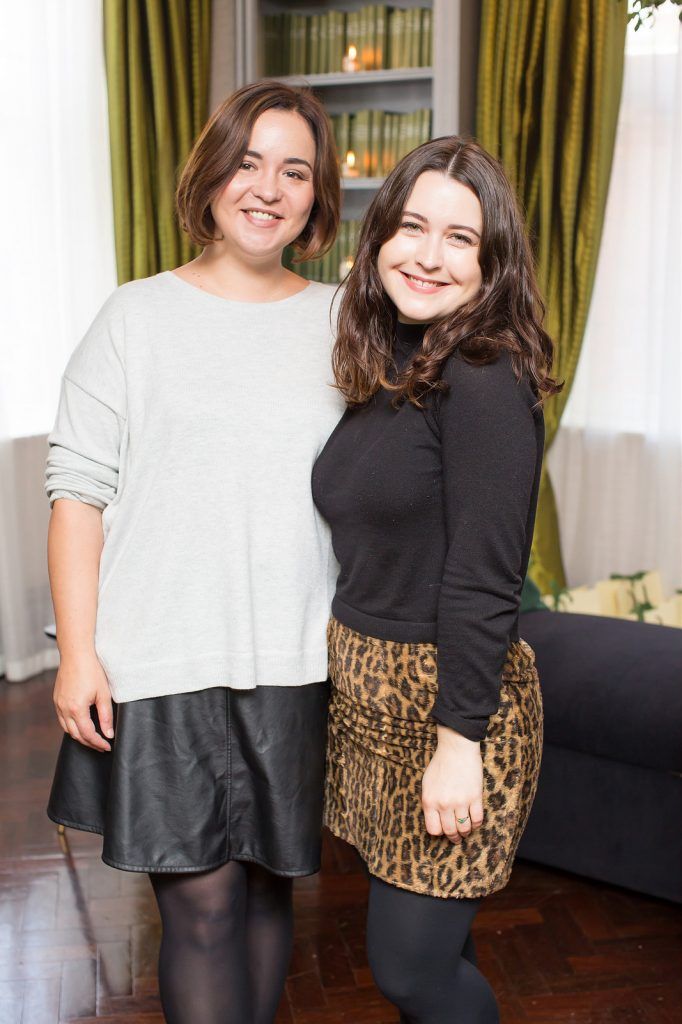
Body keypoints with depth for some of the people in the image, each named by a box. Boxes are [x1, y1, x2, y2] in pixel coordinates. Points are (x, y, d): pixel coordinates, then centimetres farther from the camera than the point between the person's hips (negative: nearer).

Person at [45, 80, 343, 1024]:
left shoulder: (339, 326, 8)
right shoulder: (138, 317, 1)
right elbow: (77, 489, -1)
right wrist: (76, 650, -8)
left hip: (292, 664, 3)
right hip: (161, 664, -2)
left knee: (267, 884, 14)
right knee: (200, 901, 1)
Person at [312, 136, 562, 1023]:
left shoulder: (485, 382, -18)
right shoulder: (384, 372, 8)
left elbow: (484, 579, -20)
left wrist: (459, 740, -20)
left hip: (451, 695, -8)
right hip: (366, 685, 8)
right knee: (430, 944, 19)